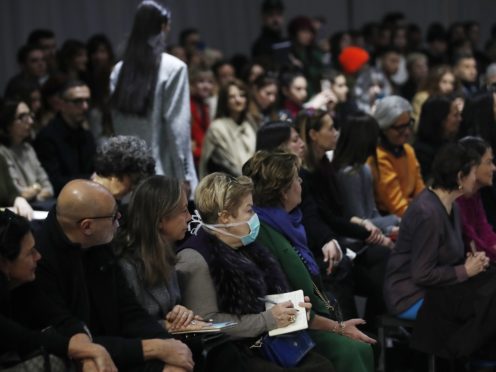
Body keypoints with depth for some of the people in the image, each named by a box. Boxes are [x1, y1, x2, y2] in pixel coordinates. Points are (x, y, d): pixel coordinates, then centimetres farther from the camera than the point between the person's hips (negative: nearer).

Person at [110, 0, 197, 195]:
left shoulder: (119, 70, 5)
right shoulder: (173, 68, -9)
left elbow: (118, 126, 7)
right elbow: (177, 127, -10)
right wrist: (185, 176, -6)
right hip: (162, 174, -5)